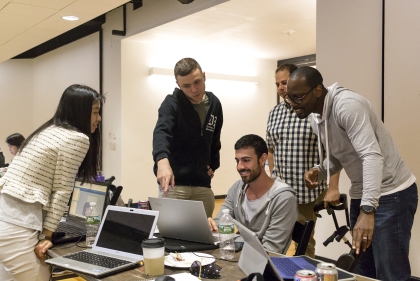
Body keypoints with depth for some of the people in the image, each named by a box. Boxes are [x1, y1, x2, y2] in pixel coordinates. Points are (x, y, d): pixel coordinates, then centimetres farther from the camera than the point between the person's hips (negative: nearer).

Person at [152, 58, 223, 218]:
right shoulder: (172, 103, -13)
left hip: (202, 184, 5)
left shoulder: (214, 103, 5)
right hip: (174, 182, -5)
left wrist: (213, 164, 8)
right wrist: (163, 160, -50)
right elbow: (161, 132, -32)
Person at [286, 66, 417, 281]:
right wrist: (319, 172, -6)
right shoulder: (315, 118, 4)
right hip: (361, 195, 9)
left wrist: (367, 210, -42)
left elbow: (372, 156, -33)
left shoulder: (347, 105, -23)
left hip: (391, 194, -8)